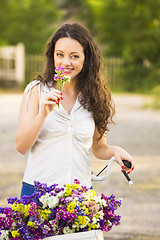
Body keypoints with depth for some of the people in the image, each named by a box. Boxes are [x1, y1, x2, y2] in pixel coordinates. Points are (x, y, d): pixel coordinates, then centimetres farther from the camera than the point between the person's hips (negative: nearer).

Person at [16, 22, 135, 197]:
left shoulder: (94, 96, 5)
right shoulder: (36, 90, -1)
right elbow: (21, 147, -7)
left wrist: (115, 151, -7)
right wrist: (43, 114, -19)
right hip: (37, 189, -2)